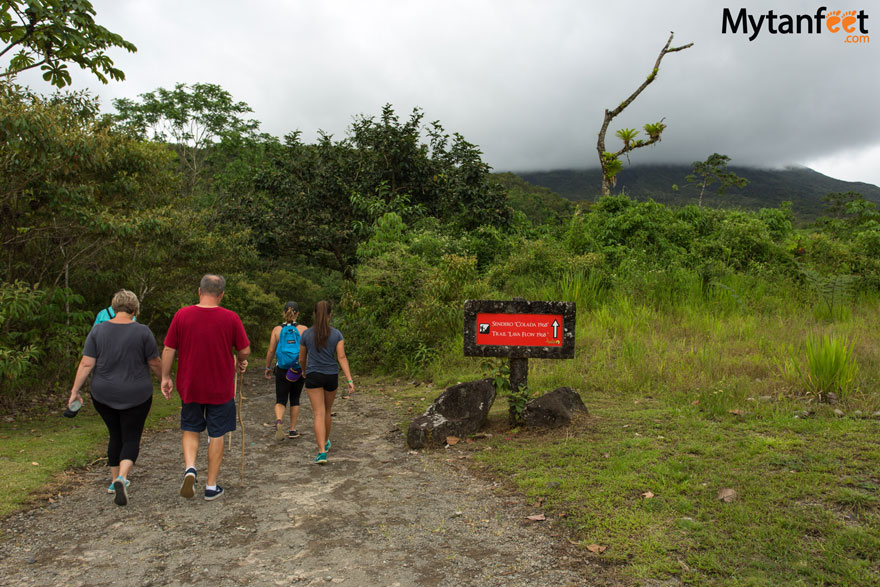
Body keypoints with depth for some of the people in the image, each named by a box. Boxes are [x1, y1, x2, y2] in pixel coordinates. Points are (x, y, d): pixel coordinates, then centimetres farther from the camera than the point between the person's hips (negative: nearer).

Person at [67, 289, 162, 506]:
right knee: (131, 438, 5)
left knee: (115, 436, 20)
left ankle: (115, 480, 27)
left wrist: (75, 390, 1)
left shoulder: (98, 330, -3)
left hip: (104, 395, 3)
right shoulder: (142, 331, -11)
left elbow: (86, 364, -6)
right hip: (135, 396, -3)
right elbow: (155, 363, -4)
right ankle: (121, 478, -17)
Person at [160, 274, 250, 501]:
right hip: (221, 388, -1)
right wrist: (240, 362, 17)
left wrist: (165, 377, 10)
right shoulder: (230, 318, -10)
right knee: (216, 435, 10)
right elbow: (245, 350, -5)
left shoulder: (181, 315, -6)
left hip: (189, 386, 1)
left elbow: (168, 350, -2)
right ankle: (211, 486, 16)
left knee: (190, 430, 20)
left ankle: (190, 468, -2)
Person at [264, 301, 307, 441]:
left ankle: (279, 421, -22)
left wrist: (268, 368, 10)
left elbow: (271, 351, -2)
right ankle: (292, 430, 21)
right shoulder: (303, 329, -4)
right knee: (295, 399, 17)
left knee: (280, 401, 7)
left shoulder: (277, 330, -2)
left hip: (282, 370, 0)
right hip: (300, 370, 0)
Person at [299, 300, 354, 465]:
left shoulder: (306, 334, -2)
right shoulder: (336, 334, -3)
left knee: (319, 414, -4)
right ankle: (325, 442, 40)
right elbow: (342, 357, -11)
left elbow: (301, 359, 8)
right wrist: (350, 380, -13)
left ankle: (322, 452, -16)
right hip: (331, 376, 2)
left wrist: (305, 372, 29)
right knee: (327, 411, 22)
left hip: (313, 376, -1)